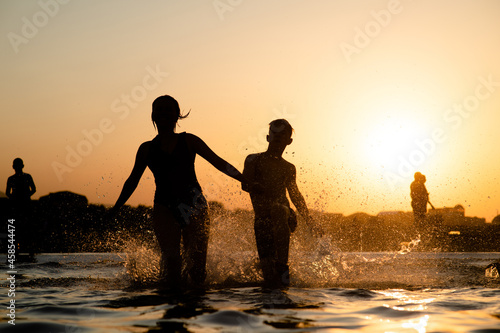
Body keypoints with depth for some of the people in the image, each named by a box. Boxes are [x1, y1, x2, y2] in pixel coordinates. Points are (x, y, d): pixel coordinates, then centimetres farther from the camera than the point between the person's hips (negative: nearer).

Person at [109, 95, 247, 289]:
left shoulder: (189, 141, 10)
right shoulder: (147, 149, 12)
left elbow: (219, 163, 11)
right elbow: (132, 181, 19)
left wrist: (246, 180, 5)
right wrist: (115, 209, 14)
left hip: (194, 207, 0)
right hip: (164, 208, 0)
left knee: (197, 260, -4)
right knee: (170, 257, -17)